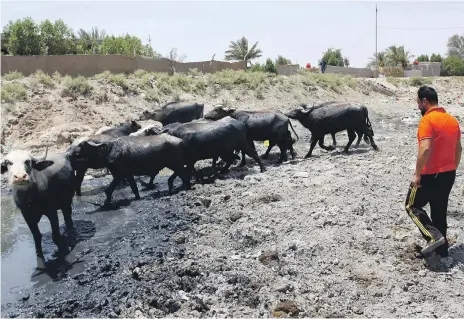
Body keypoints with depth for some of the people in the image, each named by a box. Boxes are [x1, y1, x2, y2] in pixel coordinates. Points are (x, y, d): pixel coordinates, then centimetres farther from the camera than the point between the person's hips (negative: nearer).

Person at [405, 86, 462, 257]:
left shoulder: (427, 120, -18)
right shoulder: (453, 120, 9)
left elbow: (425, 149, -28)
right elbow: (458, 149, 16)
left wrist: (417, 174, -21)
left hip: (430, 175, -8)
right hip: (449, 174, 8)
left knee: (412, 206, 8)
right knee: (440, 211, 18)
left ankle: (434, 236, -5)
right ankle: (442, 248, 25)